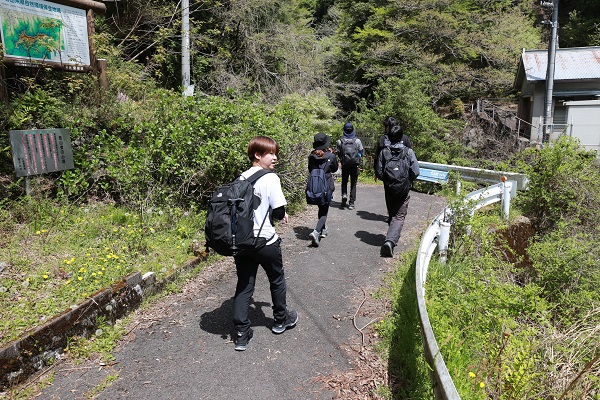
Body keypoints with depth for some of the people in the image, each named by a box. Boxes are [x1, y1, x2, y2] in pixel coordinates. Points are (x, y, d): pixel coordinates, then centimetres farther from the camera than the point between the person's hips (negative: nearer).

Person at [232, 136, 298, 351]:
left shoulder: (242, 178, 5)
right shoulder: (270, 179, -15)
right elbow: (279, 212, -17)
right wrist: (280, 214, 6)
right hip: (266, 242, -5)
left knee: (244, 285, 11)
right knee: (277, 280, 18)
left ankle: (241, 333, 12)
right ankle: (281, 319, 37)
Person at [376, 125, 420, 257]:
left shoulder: (384, 152, -4)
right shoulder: (408, 152, -8)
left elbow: (379, 173, -4)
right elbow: (415, 172, -8)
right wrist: (408, 181, 11)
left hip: (389, 189, 3)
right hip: (403, 190, -3)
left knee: (392, 215, 20)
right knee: (399, 217, -2)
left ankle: (392, 238, 36)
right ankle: (390, 240, -21)